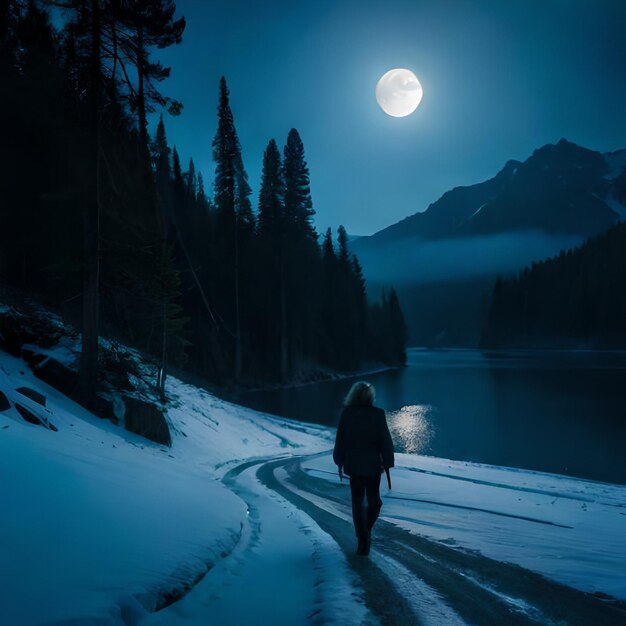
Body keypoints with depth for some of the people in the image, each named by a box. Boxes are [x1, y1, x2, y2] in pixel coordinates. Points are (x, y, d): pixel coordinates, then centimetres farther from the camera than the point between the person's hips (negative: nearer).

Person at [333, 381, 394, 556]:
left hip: (354, 464, 1)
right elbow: (385, 441, -8)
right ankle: (367, 531, 6)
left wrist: (340, 463, 9)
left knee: (357, 502, 11)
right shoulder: (378, 414, -12)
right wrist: (387, 463, 3)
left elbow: (340, 439, -2)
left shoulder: (347, 413, -8)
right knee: (374, 499, 19)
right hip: (373, 464, -1)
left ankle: (362, 541, 9)